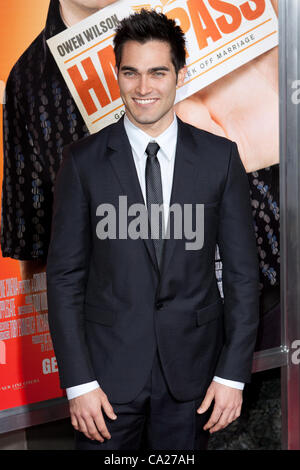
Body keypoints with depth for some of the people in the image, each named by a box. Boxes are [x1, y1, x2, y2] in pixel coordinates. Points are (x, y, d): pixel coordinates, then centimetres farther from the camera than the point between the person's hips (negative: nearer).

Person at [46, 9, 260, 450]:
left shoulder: (220, 156, -1)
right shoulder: (83, 160, -3)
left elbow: (242, 271, 1)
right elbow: (65, 276, -3)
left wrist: (233, 373, -4)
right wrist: (78, 382, -8)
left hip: (192, 365, 1)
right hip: (109, 366, 0)